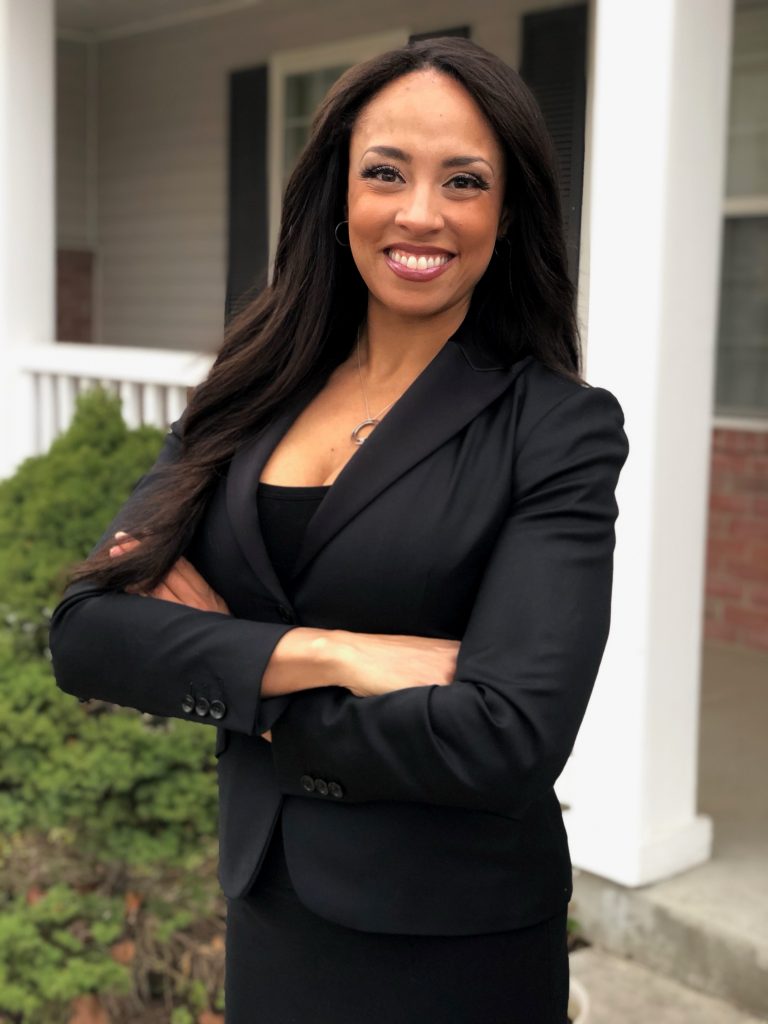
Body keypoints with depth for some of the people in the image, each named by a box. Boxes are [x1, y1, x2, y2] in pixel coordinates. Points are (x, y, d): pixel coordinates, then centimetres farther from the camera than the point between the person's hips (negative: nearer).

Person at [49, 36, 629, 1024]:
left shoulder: (562, 428, -12)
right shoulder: (249, 398, 0)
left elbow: (509, 737, -22)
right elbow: (85, 631, -9)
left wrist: (229, 680, -13)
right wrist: (327, 654, -22)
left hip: (451, 943, -4)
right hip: (266, 906, 4)